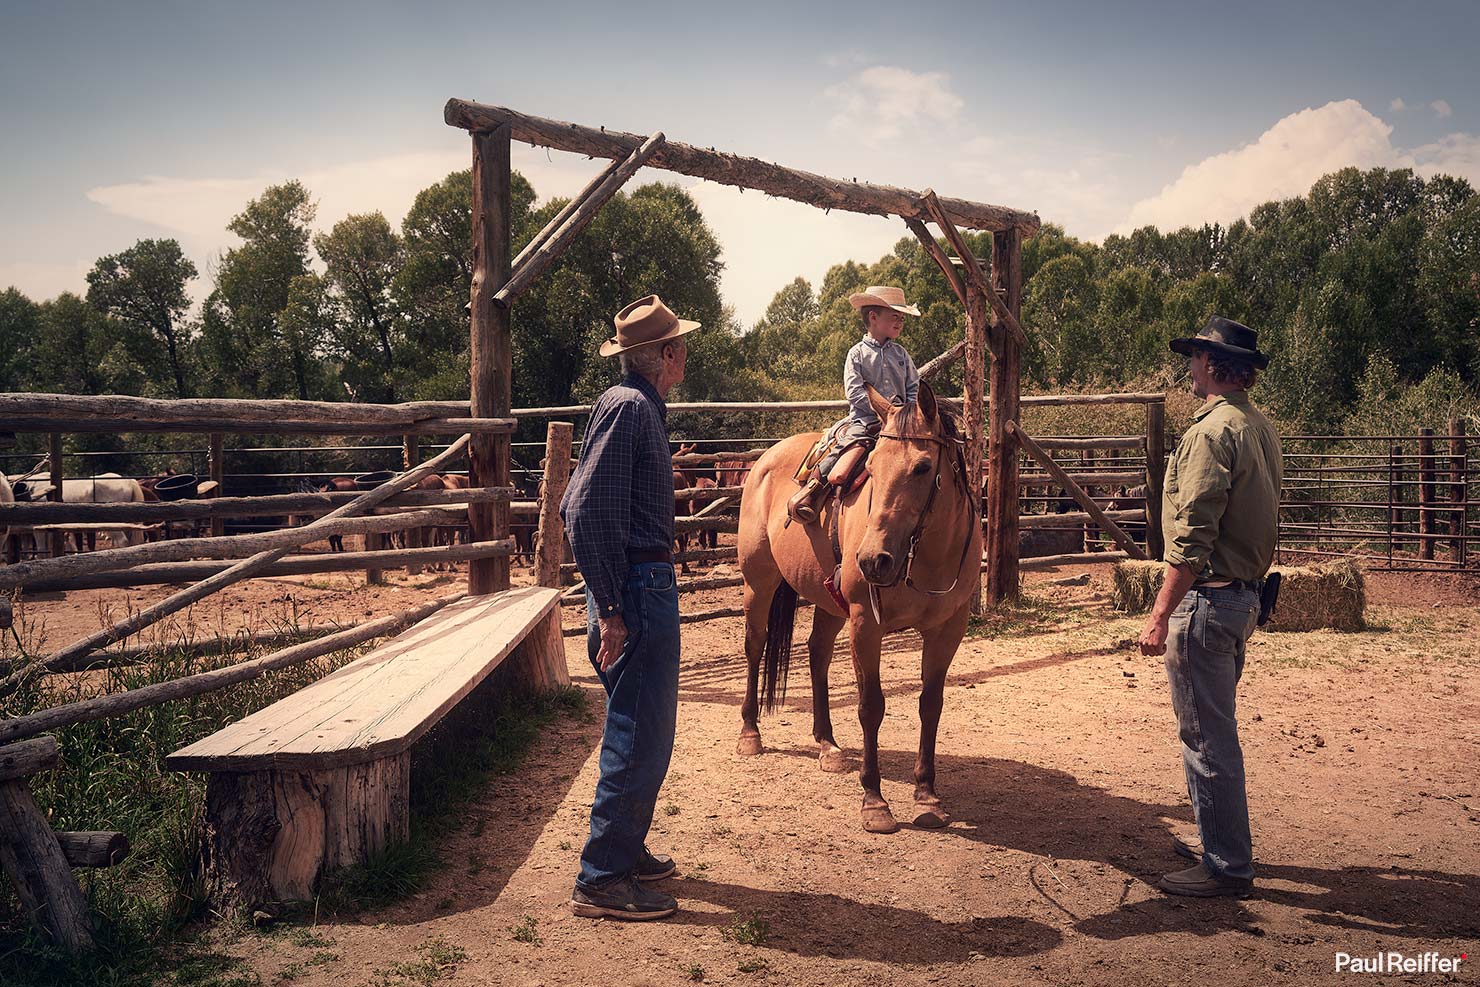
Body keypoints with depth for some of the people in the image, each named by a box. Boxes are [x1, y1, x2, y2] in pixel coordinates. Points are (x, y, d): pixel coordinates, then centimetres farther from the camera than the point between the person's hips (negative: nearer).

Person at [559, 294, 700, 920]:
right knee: (640, 738, -4)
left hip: (646, 586, 10)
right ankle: (602, 882, 5)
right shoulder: (627, 406, -15)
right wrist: (610, 609, -23)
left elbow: (576, 508, 20)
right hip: (638, 590, -10)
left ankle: (625, 850, 33)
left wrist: (612, 597, 20)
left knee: (639, 732, 20)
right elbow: (587, 512, -23)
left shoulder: (641, 407, 16)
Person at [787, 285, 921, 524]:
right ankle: (813, 484, -3)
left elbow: (914, 388, 14)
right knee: (838, 474, -25)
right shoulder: (858, 353, 3)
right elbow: (855, 392, -6)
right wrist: (883, 413, -13)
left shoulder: (900, 354, 16)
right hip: (864, 421, -5)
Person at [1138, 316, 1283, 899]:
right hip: (1245, 595, 10)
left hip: (1207, 596, -10)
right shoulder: (1261, 427, 12)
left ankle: (1227, 866, 8)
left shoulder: (1213, 430, -18)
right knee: (1213, 729, 21)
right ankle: (1222, 840, 33)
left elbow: (1193, 536, -23)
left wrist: (1161, 615, -21)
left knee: (1207, 736, -1)